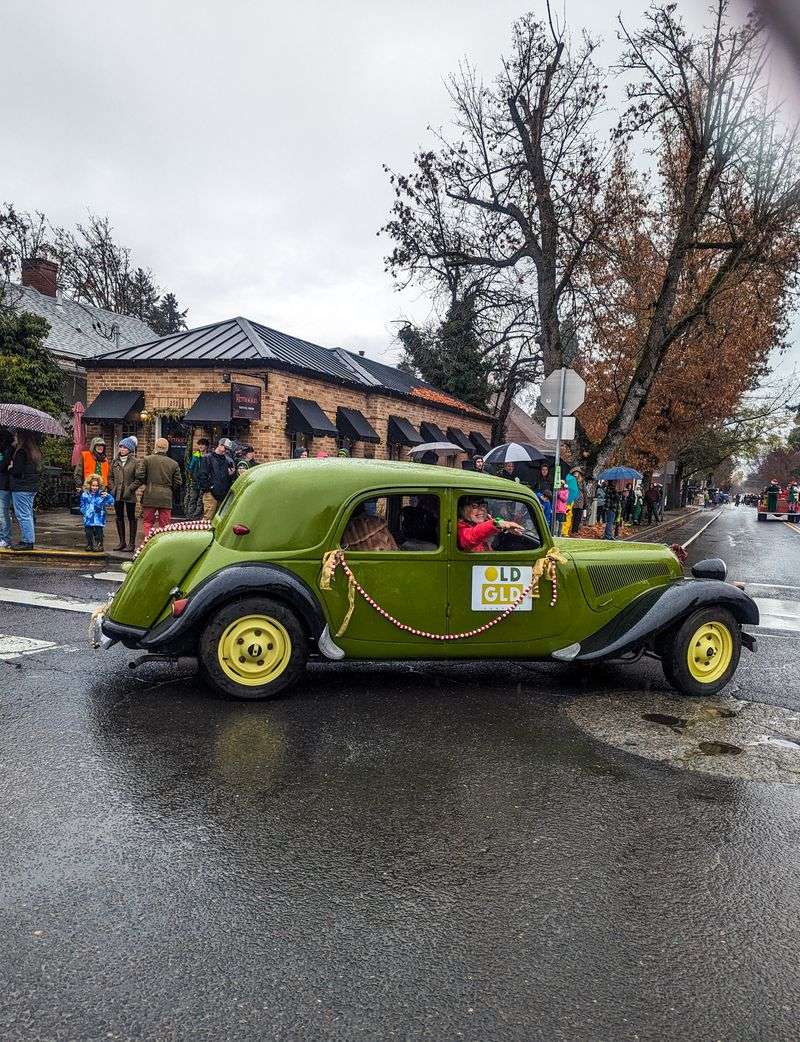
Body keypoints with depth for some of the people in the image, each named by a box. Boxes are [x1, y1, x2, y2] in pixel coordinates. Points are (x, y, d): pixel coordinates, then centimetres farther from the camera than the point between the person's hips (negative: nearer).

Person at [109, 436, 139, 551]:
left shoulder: (134, 462, -4)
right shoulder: (115, 461, 11)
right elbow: (111, 477, 16)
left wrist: (130, 489, -14)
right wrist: (112, 488, 3)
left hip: (129, 495, -5)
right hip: (117, 494, 5)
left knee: (131, 518, 1)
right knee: (119, 517, 10)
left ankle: (132, 543, 5)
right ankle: (122, 542, 19)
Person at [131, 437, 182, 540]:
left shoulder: (147, 460, -1)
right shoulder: (174, 464, 6)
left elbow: (140, 477, -6)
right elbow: (177, 483, 7)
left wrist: (132, 489, 9)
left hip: (150, 496, -1)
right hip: (166, 498, 1)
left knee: (147, 522, 9)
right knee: (164, 525, 7)